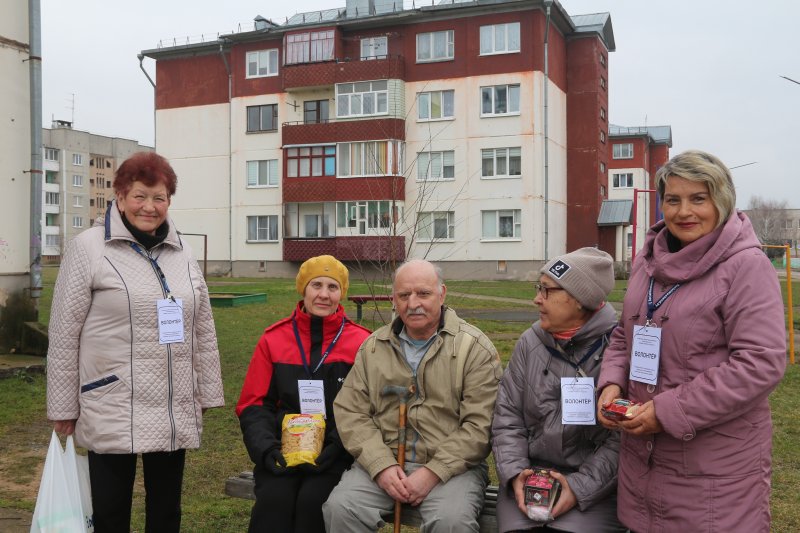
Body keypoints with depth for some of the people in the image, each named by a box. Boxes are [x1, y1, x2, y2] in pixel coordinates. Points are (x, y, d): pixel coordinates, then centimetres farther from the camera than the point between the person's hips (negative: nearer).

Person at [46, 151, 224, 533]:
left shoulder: (181, 253, 9)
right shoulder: (88, 248, -6)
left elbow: (203, 330, 12)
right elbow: (63, 335, -5)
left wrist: (206, 393, 10)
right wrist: (63, 407, -5)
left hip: (175, 413, 5)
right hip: (111, 414, -4)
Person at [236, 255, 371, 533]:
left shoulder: (361, 342, 1)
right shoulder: (273, 339, 7)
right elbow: (254, 404, 8)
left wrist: (339, 445, -14)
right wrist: (266, 448, -8)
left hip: (337, 453, -1)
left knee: (312, 500, -28)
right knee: (273, 500, -26)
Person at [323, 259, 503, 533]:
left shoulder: (474, 347, -3)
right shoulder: (373, 347, 10)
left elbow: (480, 425, -9)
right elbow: (350, 411, 4)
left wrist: (433, 472, -17)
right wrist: (382, 465, -10)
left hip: (451, 466, -3)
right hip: (383, 462, 3)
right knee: (340, 508, -22)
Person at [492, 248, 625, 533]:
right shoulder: (530, 343, 5)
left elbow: (623, 437, -12)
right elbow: (507, 417, 6)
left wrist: (581, 487, -17)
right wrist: (515, 472, -7)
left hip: (595, 483, -3)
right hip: (532, 472, 3)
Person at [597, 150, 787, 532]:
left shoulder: (746, 265, -11)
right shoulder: (648, 259, 8)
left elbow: (761, 363, -19)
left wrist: (670, 412, -20)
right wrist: (611, 383, -2)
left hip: (717, 465, -6)